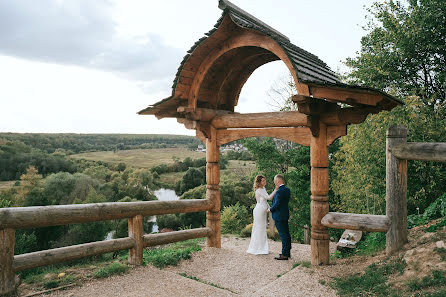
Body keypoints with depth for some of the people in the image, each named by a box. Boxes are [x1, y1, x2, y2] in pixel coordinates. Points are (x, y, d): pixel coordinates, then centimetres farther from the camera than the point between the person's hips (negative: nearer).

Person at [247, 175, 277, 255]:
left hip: (262, 211, 10)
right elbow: (269, 197, -22)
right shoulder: (259, 190, -18)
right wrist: (276, 190, -24)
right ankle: (256, 249, 5)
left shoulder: (263, 188, 12)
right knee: (258, 229, -3)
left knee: (262, 229, 13)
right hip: (259, 211, -10)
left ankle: (261, 248, 22)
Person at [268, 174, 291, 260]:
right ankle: (287, 252, 27)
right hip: (285, 215, 9)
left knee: (283, 235, -4)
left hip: (279, 216, -9)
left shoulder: (279, 191, -21)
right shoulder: (287, 190, 7)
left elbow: (277, 205, -21)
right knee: (286, 234, 16)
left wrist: (270, 209, -3)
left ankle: (284, 254, 3)